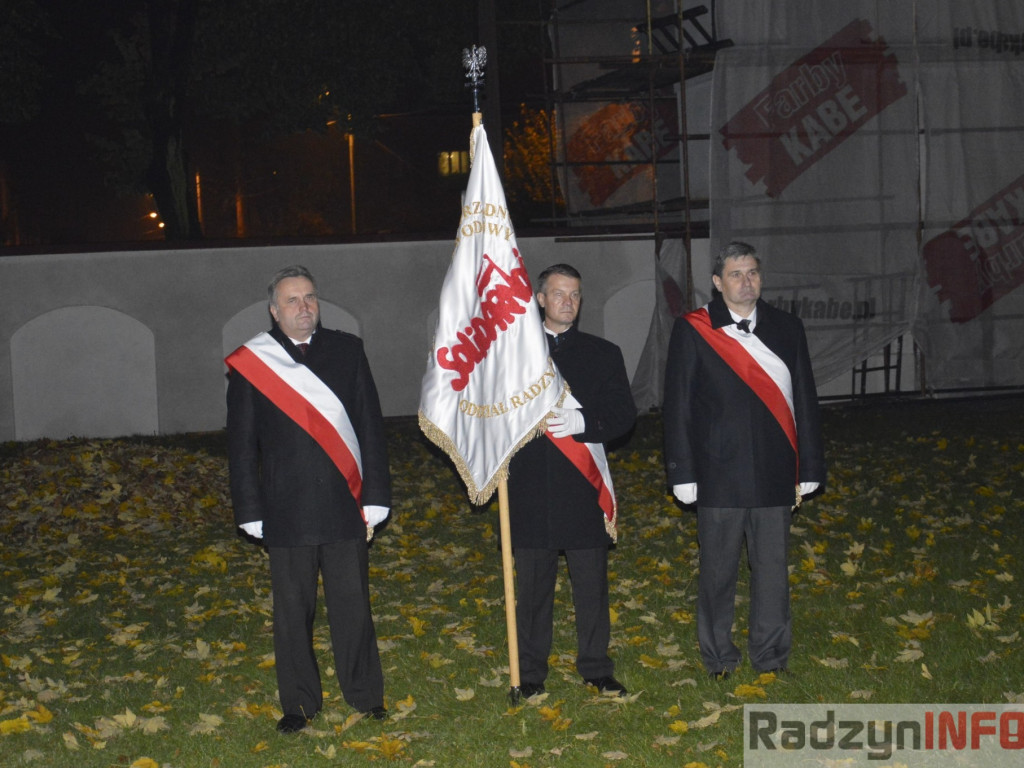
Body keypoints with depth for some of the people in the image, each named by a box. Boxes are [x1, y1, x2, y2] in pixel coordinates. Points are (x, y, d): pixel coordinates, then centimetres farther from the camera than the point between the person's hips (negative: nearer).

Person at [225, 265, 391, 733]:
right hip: (287, 515, -1)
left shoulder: (346, 351, 6)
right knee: (292, 613, 7)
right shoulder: (250, 364, 0)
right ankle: (299, 703, 22)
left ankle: (365, 695, 24)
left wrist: (374, 501, 3)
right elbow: (242, 447, 4)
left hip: (345, 509, 1)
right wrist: (253, 514, 1)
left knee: (353, 606, 8)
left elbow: (371, 429, 7)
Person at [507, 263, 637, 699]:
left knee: (592, 582, 4)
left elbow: (624, 415, 1)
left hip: (582, 487, 0)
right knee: (532, 584, 5)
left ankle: (596, 667, 18)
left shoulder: (603, 354, 9)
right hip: (530, 487, 0)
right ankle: (530, 672, 17)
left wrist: (582, 422, -16)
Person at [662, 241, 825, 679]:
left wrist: (808, 471, 9)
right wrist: (683, 475, -5)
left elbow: (804, 402, 11)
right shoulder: (692, 331, -1)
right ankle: (718, 659, 21)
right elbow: (678, 408, -1)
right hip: (719, 475, -2)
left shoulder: (787, 328, 9)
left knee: (772, 570, 9)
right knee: (717, 572, 6)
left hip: (774, 476, 3)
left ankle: (770, 656, 23)